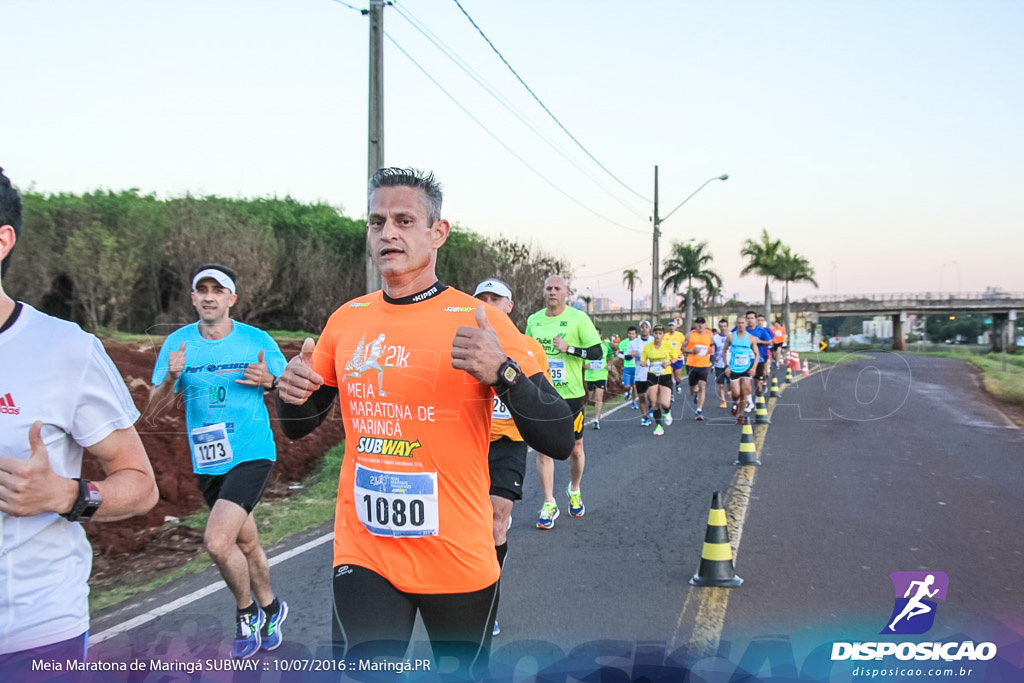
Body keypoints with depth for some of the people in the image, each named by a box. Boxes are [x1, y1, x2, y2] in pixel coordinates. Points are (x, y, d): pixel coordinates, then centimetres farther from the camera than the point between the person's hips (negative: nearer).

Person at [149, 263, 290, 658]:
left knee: (217, 542, -17)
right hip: (207, 462, 4)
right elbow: (153, 413, 0)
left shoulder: (257, 340, -4)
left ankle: (247, 614, 8)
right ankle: (269, 609, 40)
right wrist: (170, 379, -19)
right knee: (245, 542, 17)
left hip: (252, 455, -4)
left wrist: (269, 382, -17)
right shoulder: (177, 343, 0)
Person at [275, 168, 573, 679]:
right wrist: (292, 395, -7)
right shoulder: (346, 320, 3)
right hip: (364, 555, 2)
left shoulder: (480, 321, -10)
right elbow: (299, 427, 16)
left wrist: (502, 372, -30)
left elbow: (559, 441, -14)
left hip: (459, 560, -2)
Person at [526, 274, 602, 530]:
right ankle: (549, 504, 7)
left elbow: (597, 352, -10)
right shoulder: (533, 320, 7)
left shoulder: (578, 318, -6)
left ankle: (574, 490, 35)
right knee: (543, 449, -1)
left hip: (570, 394, -3)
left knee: (575, 447, 10)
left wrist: (568, 348, -21)